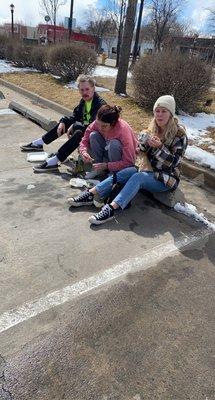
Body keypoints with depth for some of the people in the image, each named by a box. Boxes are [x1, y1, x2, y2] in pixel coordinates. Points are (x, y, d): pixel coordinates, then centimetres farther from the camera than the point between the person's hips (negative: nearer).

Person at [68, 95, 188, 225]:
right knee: (125, 173, -23)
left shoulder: (179, 134, -12)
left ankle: (110, 209, -44)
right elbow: (139, 150, 6)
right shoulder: (153, 128, 5)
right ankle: (90, 194, -27)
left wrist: (159, 146, -28)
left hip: (167, 178, -5)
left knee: (138, 177, -34)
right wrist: (146, 139, -15)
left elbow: (174, 162, -16)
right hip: (149, 170, 5)